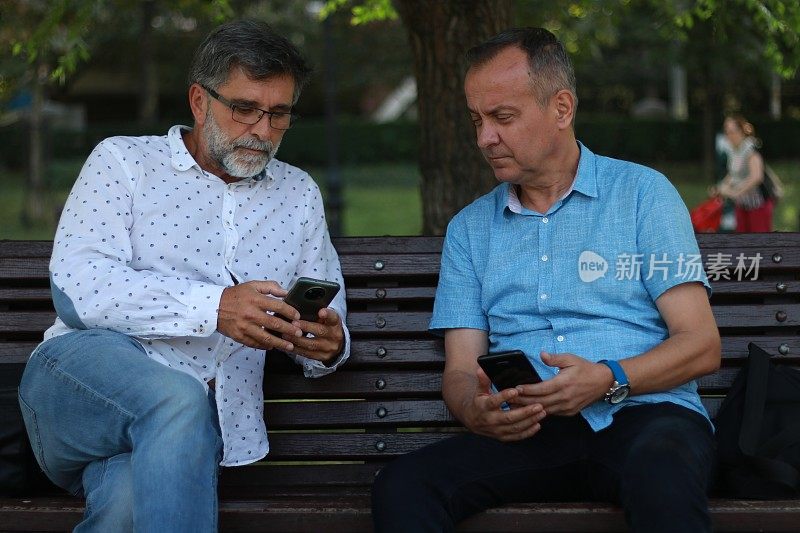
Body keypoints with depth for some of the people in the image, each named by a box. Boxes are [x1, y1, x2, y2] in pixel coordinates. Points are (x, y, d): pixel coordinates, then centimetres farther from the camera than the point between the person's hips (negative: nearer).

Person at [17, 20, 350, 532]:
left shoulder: (299, 195, 22)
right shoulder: (124, 160, 9)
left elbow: (329, 318, 21)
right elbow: (77, 285, -8)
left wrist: (326, 345, -6)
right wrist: (213, 307, -20)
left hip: (208, 421, 1)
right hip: (86, 366, -1)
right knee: (178, 399, -38)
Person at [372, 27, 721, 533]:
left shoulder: (643, 193, 8)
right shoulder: (469, 229, 19)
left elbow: (701, 346, 2)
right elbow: (460, 369, 13)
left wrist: (609, 379, -17)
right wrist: (475, 411, -12)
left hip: (642, 414, -2)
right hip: (527, 434, 3)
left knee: (661, 479, -39)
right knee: (401, 486, -26)